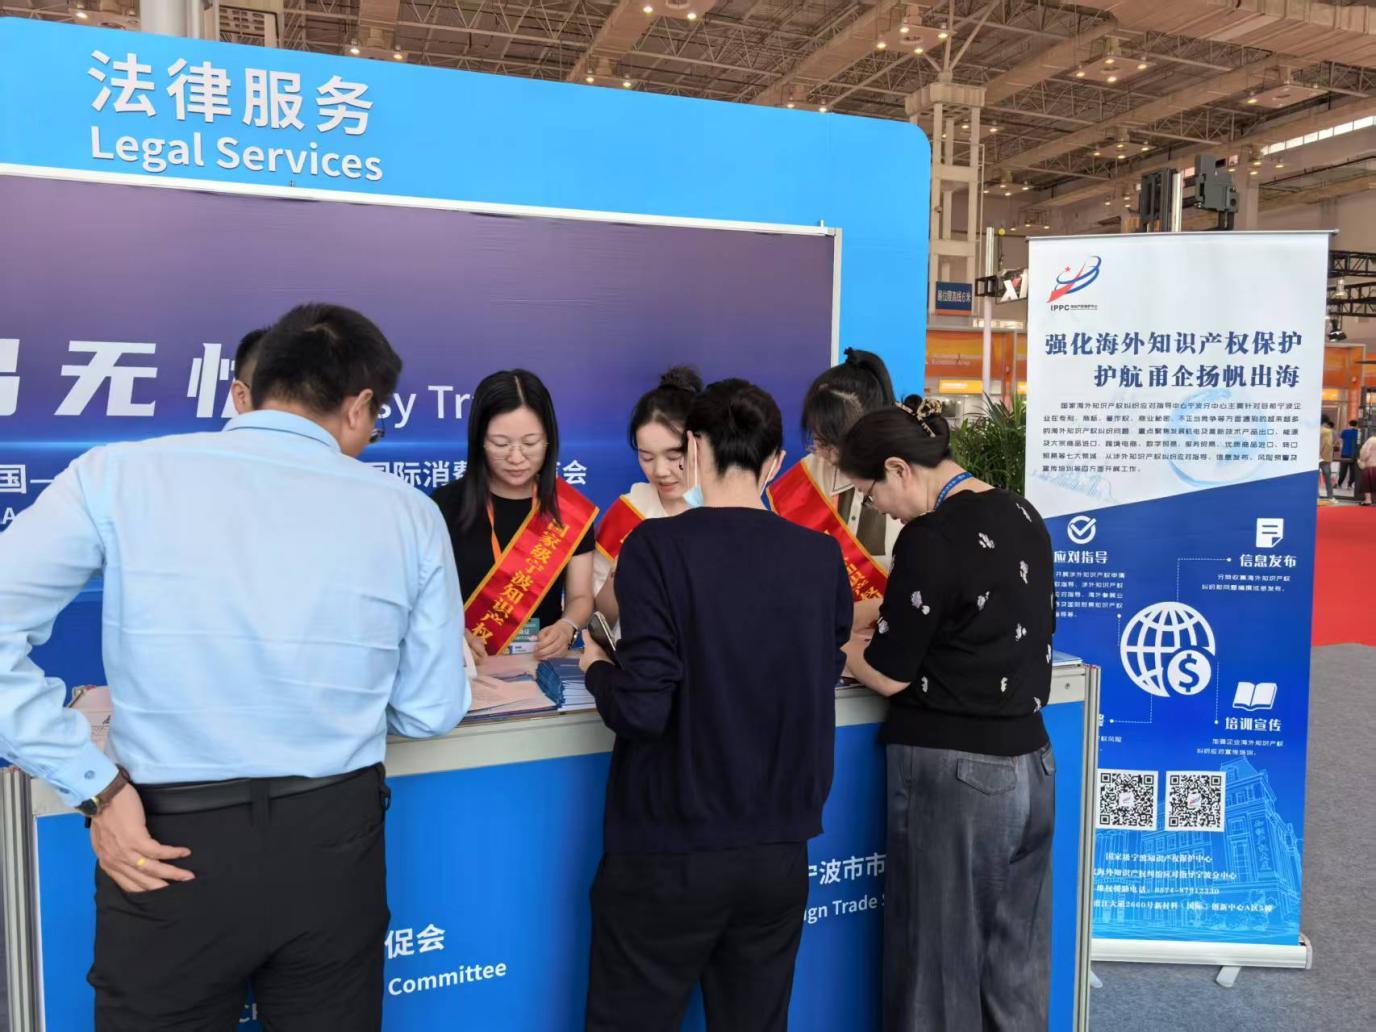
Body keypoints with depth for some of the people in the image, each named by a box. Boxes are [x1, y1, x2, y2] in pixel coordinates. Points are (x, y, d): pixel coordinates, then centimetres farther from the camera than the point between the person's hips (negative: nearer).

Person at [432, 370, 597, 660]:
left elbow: (580, 596, 6)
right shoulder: (445, 505, 0)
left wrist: (566, 628, -14)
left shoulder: (571, 510, 4)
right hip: (466, 666, 0)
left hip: (543, 665, 1)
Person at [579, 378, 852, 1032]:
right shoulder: (823, 557, -1)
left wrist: (596, 669, 1)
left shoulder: (657, 546, -14)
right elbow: (823, 678, 9)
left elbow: (643, 709, -19)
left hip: (670, 852, -4)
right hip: (780, 852, 4)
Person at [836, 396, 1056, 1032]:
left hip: (954, 774, -8)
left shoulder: (932, 538, -19)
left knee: (939, 961, 9)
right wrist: (863, 615, 15)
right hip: (1032, 766, 8)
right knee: (1015, 963, 18)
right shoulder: (1022, 516, 6)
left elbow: (888, 674, -14)